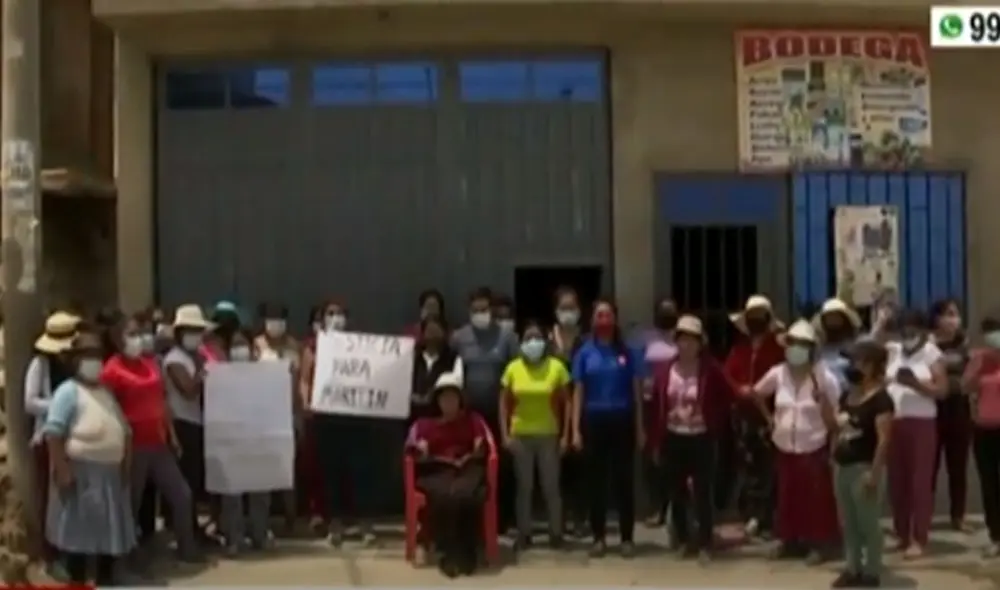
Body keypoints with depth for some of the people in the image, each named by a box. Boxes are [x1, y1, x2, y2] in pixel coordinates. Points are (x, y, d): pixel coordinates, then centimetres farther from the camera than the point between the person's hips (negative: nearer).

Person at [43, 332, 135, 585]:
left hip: (110, 472, 8)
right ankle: (77, 584, 5)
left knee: (111, 530, 12)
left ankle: (106, 581, 24)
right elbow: (53, 432, -17)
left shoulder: (106, 392, 17)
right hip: (80, 473, -8)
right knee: (79, 530, -3)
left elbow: (124, 430, 20)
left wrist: (125, 464, 11)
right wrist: (62, 469, -22)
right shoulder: (68, 391, -7)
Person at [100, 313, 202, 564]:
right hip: (132, 447, -7)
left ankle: (187, 548, 24)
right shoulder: (112, 369, -11)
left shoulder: (150, 363, 11)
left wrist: (172, 435, 16)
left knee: (181, 494, 10)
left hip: (158, 444, 7)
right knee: (131, 503, 5)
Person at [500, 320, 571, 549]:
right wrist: (505, 434, -2)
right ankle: (524, 534, 13)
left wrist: (565, 434, -4)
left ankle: (556, 533, 11)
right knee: (524, 487, 7)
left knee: (551, 486, 2)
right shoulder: (513, 368, 1)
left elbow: (566, 403, 1)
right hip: (521, 435, 1)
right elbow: (504, 403, 5)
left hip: (549, 435, -1)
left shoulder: (556, 367, -3)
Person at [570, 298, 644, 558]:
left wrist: (640, 428, 0)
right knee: (596, 480, 6)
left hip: (622, 420, -1)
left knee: (624, 479, 4)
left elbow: (637, 392, 3)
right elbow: (578, 393, 3)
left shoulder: (627, 352, 1)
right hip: (594, 420, 1)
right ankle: (599, 537, 16)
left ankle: (627, 537, 12)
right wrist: (575, 429, -3)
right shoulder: (585, 353, 2)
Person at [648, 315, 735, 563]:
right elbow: (656, 407, 2)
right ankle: (682, 539, 26)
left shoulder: (711, 370, -9)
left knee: (702, 494, 1)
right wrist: (655, 443, 2)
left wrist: (715, 424, -7)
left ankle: (704, 544, 9)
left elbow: (728, 398, -3)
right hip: (673, 439, 3)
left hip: (701, 439, -3)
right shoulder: (664, 370, -1)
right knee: (675, 493, 11)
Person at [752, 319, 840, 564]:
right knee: (788, 495, 14)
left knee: (816, 497, 0)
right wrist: (769, 417, 11)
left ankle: (819, 543, 10)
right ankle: (789, 539, 26)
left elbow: (832, 421, -11)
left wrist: (822, 398, -27)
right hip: (785, 447, 4)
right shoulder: (777, 374, -2)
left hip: (814, 448, -4)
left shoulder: (824, 377, -12)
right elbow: (757, 393, 18)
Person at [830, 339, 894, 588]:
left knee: (868, 523, 0)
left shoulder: (880, 399, -13)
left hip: (864, 467, -8)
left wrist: (874, 472, -21)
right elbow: (836, 427, 21)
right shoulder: (846, 396, 12)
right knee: (848, 523, 14)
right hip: (842, 466, 8)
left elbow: (883, 439, -18)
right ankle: (852, 569, 22)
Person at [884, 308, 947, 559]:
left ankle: (918, 539, 2)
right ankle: (901, 534, 19)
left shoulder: (932, 354, -1)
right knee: (896, 481, 7)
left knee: (920, 482, -3)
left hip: (921, 424, -4)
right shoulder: (891, 351, 9)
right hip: (893, 423, 4)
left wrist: (915, 383, -22)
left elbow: (942, 390, -7)